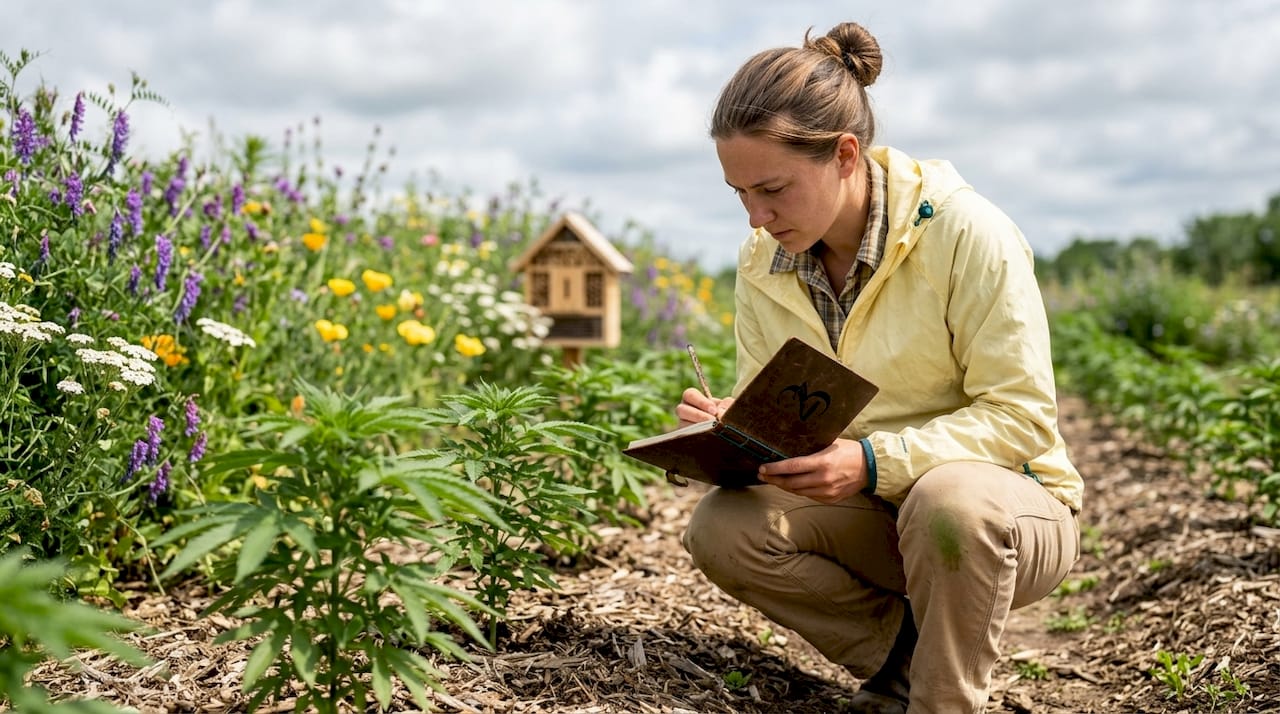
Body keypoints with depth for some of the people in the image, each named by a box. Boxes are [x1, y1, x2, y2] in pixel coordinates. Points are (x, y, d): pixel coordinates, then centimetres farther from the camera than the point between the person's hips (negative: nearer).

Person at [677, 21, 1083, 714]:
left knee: (945, 499, -39)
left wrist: (875, 461, -33)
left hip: (1002, 497, -4)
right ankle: (906, 648, -3)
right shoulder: (762, 263, -2)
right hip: (870, 509, 5)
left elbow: (1020, 416, -20)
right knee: (720, 527, -20)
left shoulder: (967, 234, -19)